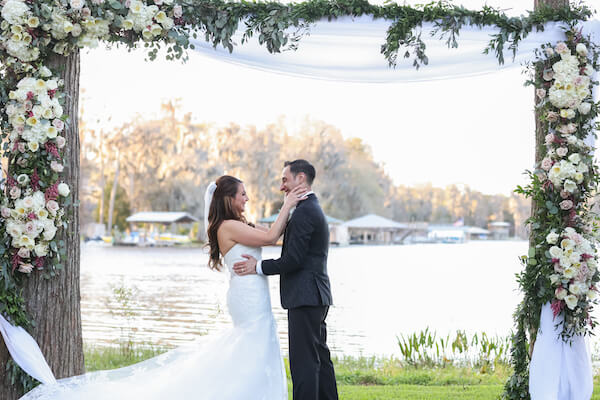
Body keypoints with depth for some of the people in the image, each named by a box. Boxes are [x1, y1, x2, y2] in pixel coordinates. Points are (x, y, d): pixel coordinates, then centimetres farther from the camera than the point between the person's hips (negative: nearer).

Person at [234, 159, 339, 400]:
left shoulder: (304, 211, -15)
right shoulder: (314, 209, 19)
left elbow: (293, 260, -19)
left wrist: (259, 267, -8)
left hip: (305, 298, -11)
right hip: (315, 297, 11)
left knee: (304, 362, -9)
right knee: (319, 358, 14)